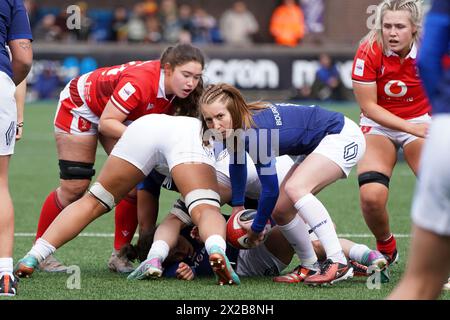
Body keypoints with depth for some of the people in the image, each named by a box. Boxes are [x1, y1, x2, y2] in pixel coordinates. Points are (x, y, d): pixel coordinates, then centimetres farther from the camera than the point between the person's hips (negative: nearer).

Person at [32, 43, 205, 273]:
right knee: (74, 187, -4)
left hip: (117, 113, 7)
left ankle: (120, 254, 5)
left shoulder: (176, 91, -19)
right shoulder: (139, 82, -40)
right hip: (79, 106, -7)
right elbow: (106, 123, -33)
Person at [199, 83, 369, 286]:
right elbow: (237, 160, 19)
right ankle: (311, 268, 20)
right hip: (318, 146, 10)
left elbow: (270, 189, -25)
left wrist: (256, 229, -10)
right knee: (280, 211, 6)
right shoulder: (237, 127, -6)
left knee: (295, 188, -31)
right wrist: (237, 205, 23)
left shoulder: (254, 133, -32)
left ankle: (338, 264, -33)